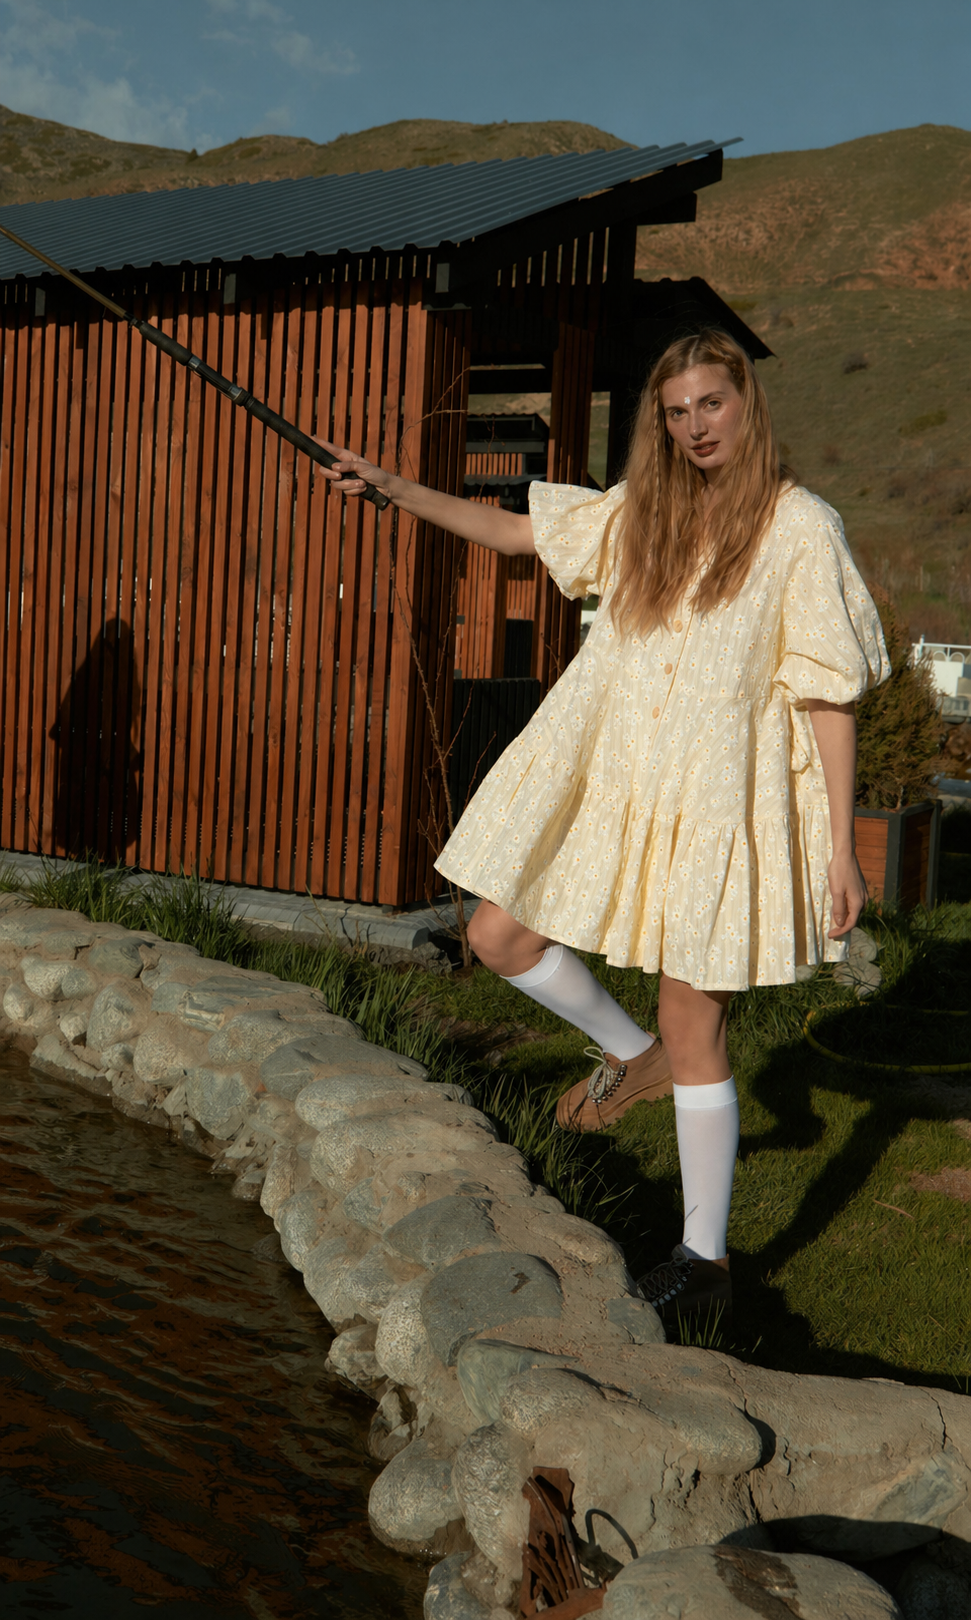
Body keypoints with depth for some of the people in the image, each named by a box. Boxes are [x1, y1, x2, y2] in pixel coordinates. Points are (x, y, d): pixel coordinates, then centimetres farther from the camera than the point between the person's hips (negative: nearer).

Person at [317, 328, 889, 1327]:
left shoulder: (800, 528, -6)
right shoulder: (640, 512, 10)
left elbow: (828, 694, -7)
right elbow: (517, 532, 21)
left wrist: (840, 847, -10)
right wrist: (394, 488, 16)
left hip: (714, 800, -6)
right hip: (601, 781, 6)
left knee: (695, 1034, 0)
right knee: (501, 939, 4)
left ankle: (705, 1260, 17)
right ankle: (633, 1055, 29)